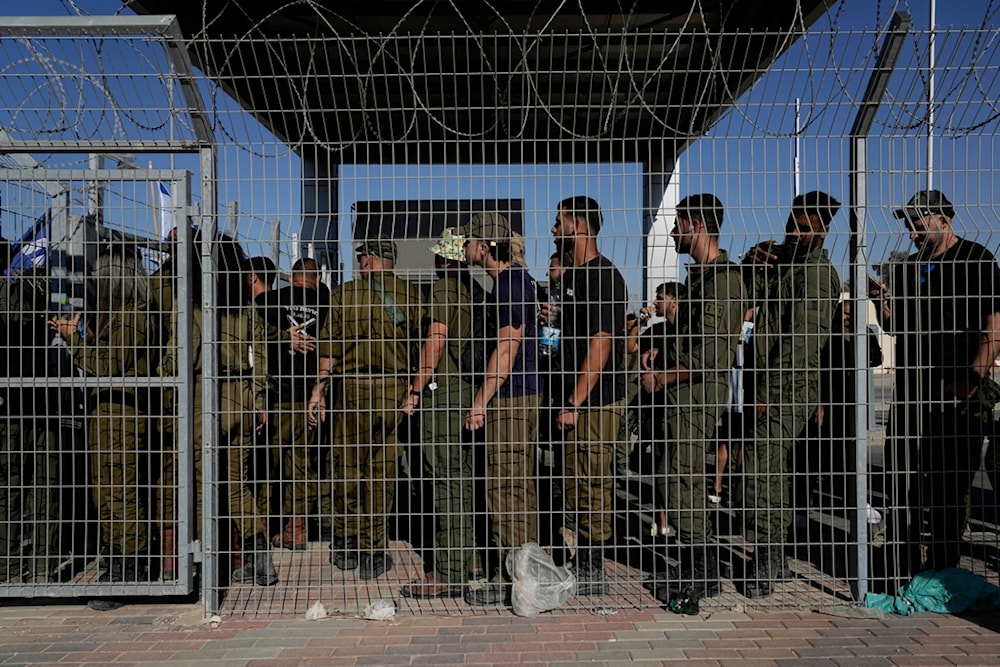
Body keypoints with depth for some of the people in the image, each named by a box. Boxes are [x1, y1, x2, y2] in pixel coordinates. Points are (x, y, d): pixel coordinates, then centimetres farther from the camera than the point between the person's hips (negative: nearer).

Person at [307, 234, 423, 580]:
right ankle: (373, 552, 11)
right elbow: (420, 343, 2)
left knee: (348, 466, 12)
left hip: (353, 387, -1)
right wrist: (413, 391, 12)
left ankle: (345, 546, 22)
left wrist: (318, 391, 7)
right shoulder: (410, 294, 2)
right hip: (395, 389, 1)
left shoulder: (345, 293, 0)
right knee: (382, 470, 7)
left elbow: (329, 348, 0)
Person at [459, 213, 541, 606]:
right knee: (520, 487, 15)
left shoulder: (510, 283, -14)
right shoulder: (514, 279, 17)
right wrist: (486, 397, 22)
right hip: (522, 395, 11)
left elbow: (507, 348, -20)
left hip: (510, 398, -11)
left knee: (505, 489, -5)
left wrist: (481, 400, -18)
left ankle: (508, 581, 3)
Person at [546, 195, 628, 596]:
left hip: (596, 402, -10)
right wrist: (551, 321, 8)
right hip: (573, 400, 10)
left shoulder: (603, 276, -13)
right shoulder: (571, 275, 18)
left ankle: (593, 574, 9)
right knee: (577, 487, 15)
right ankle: (582, 564, 26)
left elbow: (600, 343, -19)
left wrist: (575, 403, -20)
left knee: (590, 486, -3)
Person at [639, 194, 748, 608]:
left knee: (681, 482, -6)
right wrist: (665, 372, 14)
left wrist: (662, 378, -12)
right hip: (685, 390, 10)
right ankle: (698, 571, 24)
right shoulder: (700, 273, 17)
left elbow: (708, 354, -22)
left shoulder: (721, 278, -15)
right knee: (676, 479, 14)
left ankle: (702, 576, 6)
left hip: (700, 391, -10)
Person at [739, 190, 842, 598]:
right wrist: (756, 266, -7)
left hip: (789, 389, -9)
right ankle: (774, 560, 27)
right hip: (772, 385, 9)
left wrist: (769, 393, -19)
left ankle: (764, 567, -3)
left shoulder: (815, 272, -11)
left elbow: (800, 341, -18)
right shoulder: (783, 261, 17)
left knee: (762, 464, -12)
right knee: (772, 467, 15)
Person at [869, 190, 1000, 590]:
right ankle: (900, 568, 16)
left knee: (948, 486, 1)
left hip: (958, 394, -6)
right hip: (910, 390, 6)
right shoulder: (907, 268, 17)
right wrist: (881, 302, 0)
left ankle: (943, 571, 14)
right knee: (900, 479, 5)